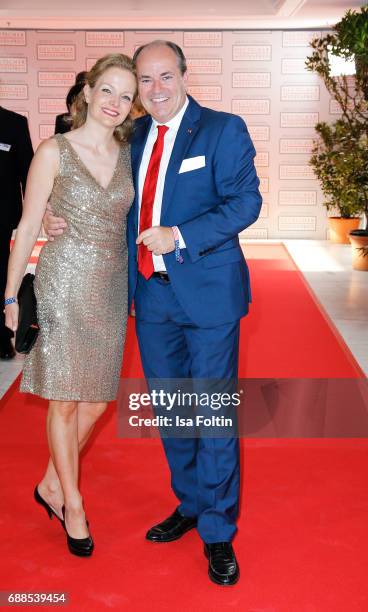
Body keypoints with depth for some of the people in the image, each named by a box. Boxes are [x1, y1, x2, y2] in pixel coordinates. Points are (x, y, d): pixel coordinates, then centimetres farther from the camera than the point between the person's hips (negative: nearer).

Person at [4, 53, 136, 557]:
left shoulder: (128, 155, 7)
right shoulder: (54, 152, -5)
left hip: (112, 289, 5)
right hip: (64, 285, -4)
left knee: (96, 400, 10)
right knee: (65, 401, 5)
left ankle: (52, 485, 31)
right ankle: (73, 504, 22)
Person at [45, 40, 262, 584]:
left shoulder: (223, 130, -5)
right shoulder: (135, 136, 12)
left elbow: (246, 201, -12)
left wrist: (180, 236, -21)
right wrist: (65, 219, 3)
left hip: (207, 293, -5)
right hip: (152, 294, 6)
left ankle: (217, 532, 19)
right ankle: (189, 505, 37)